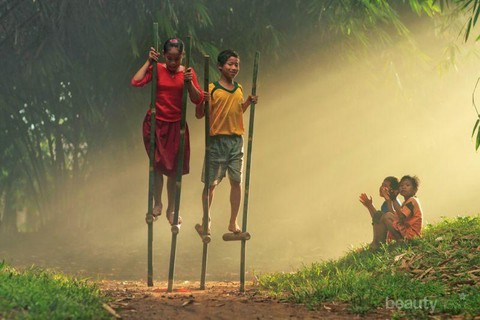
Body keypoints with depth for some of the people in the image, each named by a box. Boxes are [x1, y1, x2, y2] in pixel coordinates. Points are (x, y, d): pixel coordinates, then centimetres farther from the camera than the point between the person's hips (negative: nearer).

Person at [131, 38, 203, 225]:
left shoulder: (188, 72, -2)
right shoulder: (156, 69, -6)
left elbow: (198, 100, -7)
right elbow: (136, 82, -20)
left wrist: (189, 82, -22)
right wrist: (149, 62, -19)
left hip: (176, 125, 1)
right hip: (155, 123, -1)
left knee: (174, 168, 7)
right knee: (157, 164, 4)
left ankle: (171, 209, 20)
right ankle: (157, 205, 21)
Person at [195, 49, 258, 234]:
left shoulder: (239, 89, 9)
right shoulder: (212, 89, -7)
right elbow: (199, 115, -6)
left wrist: (248, 103, 7)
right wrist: (202, 102, -25)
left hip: (236, 140, 4)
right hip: (216, 140, -4)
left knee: (236, 181, 4)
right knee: (211, 183, 3)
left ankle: (233, 222, 14)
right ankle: (206, 221, 17)